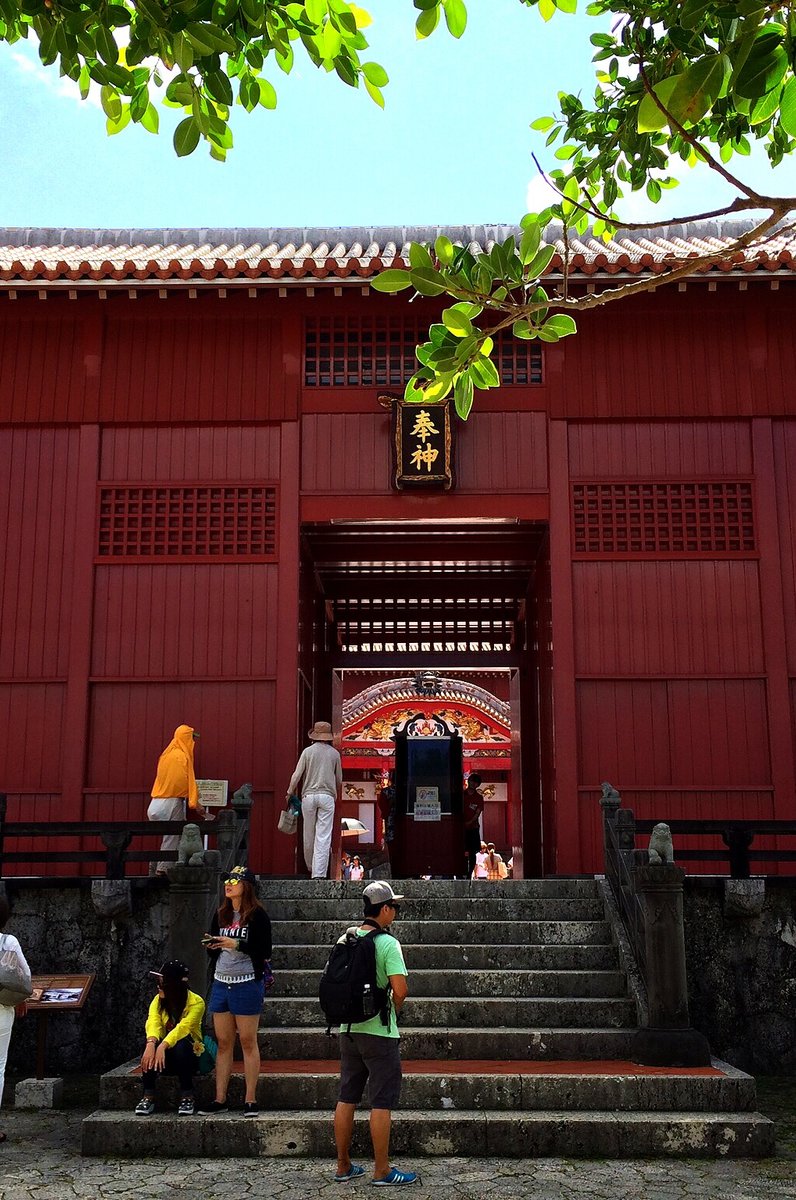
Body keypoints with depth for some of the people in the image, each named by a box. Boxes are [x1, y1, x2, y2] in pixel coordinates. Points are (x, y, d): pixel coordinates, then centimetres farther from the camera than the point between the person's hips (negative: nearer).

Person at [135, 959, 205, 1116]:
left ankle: (187, 1097, -22)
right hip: (166, 1058, 3)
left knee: (181, 1045, -36)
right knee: (151, 1045, -29)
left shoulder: (196, 1002, -13)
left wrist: (163, 1046, -47)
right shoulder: (158, 1001, -3)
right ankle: (148, 1097, -22)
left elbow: (183, 1027, -30)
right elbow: (153, 1023, -23)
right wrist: (151, 1044, -45)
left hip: (187, 1056, -3)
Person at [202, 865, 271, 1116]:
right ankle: (220, 1099, 14)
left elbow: (264, 950, -12)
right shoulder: (220, 915, 12)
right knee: (223, 1043, 9)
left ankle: (250, 1100, 7)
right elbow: (213, 951, 17)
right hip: (221, 983, 6)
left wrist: (236, 944, -20)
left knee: (248, 1042, 1)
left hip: (247, 984, -6)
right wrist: (210, 945, -5)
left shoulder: (257, 915, -7)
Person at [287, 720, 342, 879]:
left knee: (309, 835, 13)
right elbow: (339, 779, 12)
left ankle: (310, 867, 27)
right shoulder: (334, 753, 5)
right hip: (327, 796, 0)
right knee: (323, 837, -3)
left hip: (308, 796, 0)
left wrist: (290, 792, 8)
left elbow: (297, 775, -3)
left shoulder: (308, 751, 1)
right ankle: (319, 873, -10)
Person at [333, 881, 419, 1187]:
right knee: (382, 1102, 2)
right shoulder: (388, 943, -15)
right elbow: (400, 989, -21)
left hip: (348, 1030, 7)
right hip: (379, 1032, -7)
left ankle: (343, 1167, 21)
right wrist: (393, 1011, -2)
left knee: (346, 1098, 13)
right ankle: (382, 1171, 9)